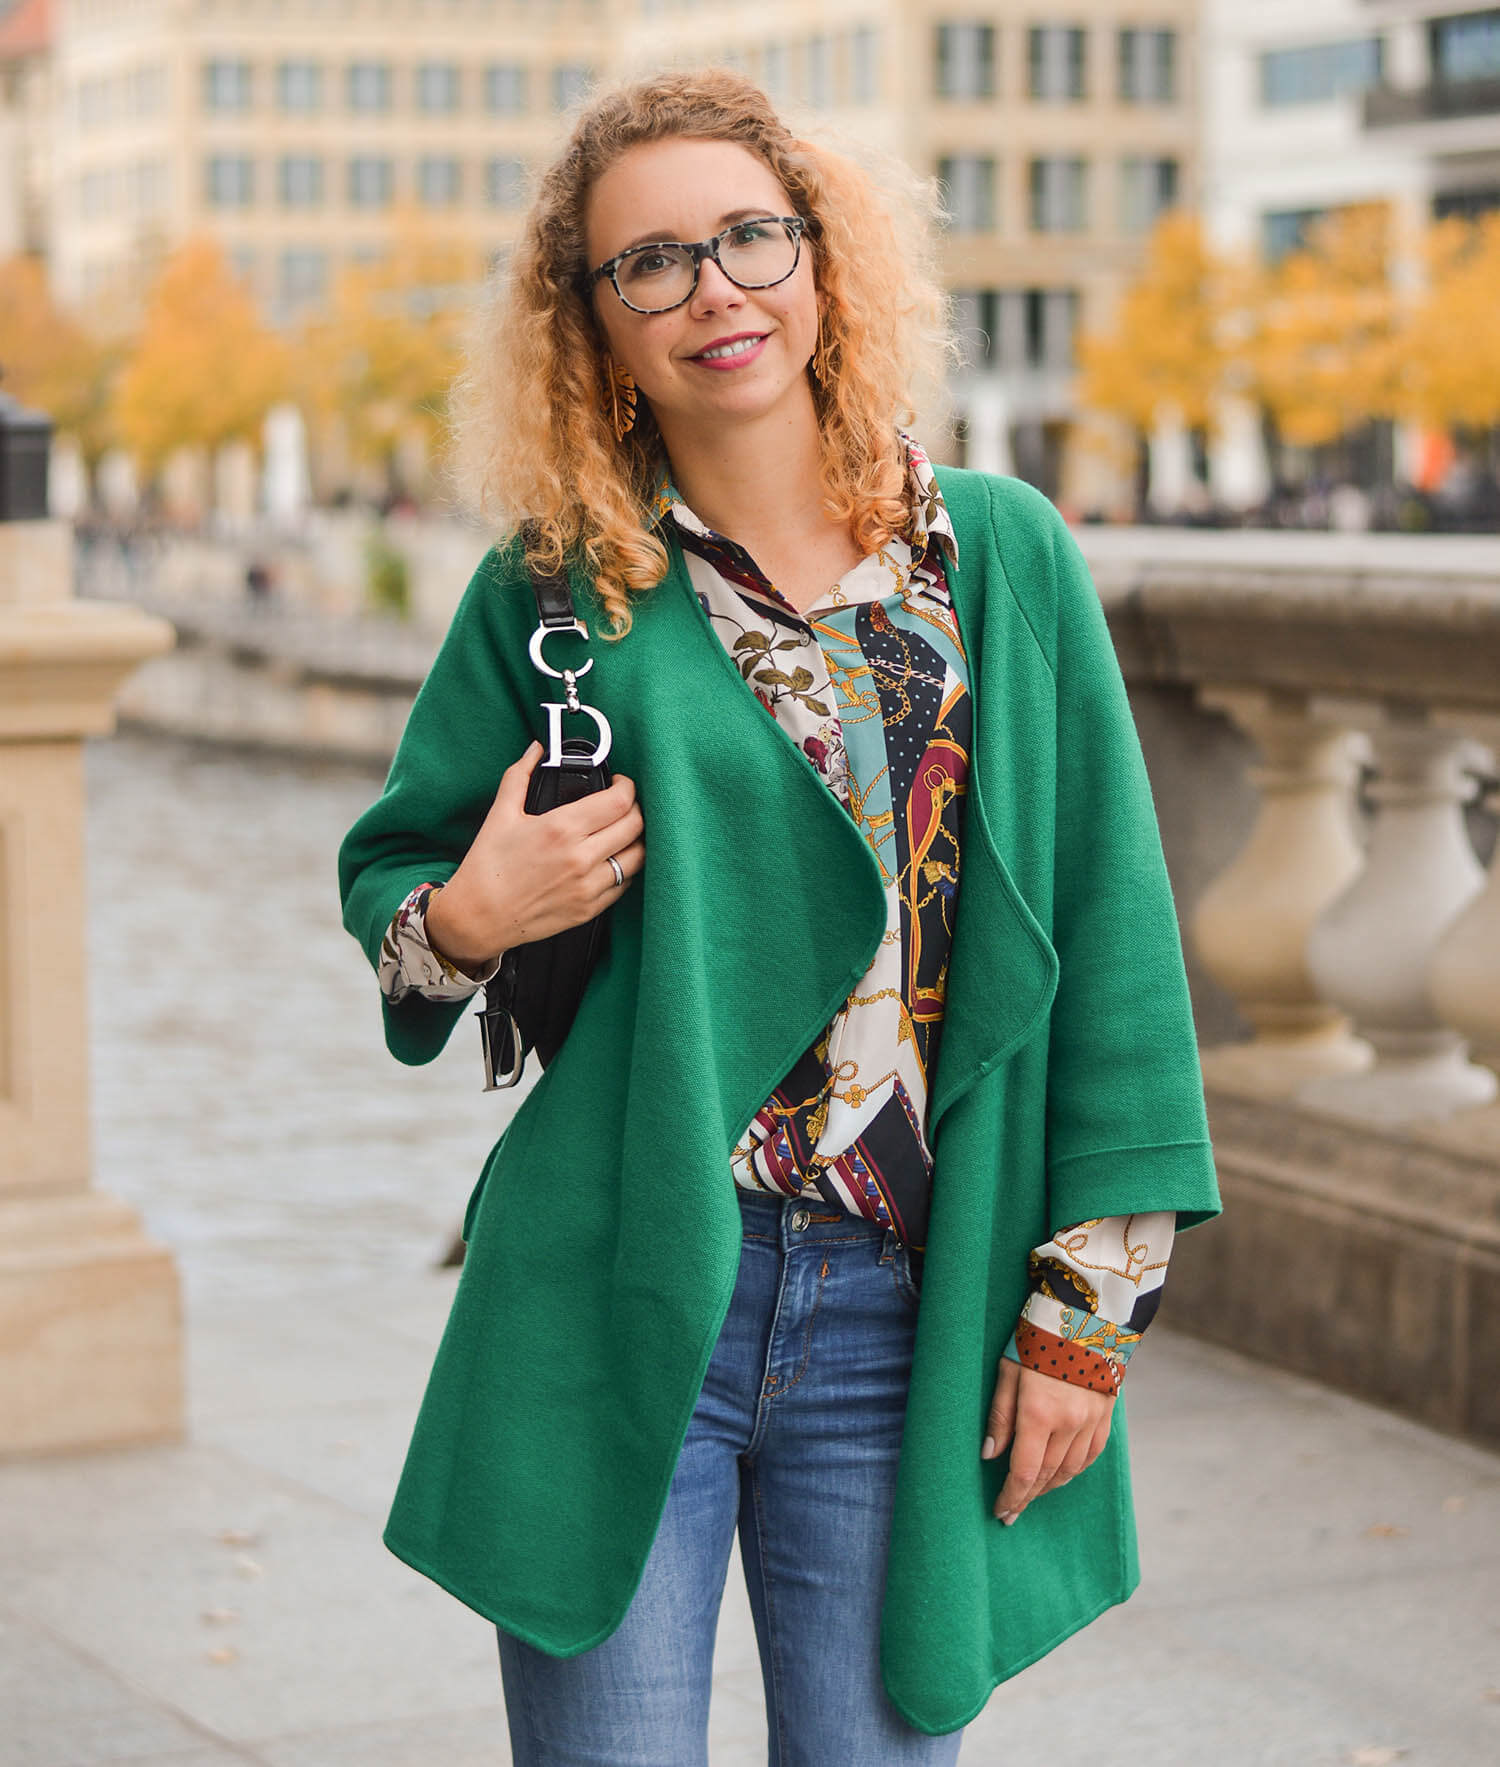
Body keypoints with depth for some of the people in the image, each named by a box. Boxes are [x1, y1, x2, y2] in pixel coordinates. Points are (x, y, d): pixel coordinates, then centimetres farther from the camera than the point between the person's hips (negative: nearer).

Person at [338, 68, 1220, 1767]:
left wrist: (1088, 1303, 0)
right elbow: (388, 872, 14)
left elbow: (1110, 938, 4)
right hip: (617, 1309, -1)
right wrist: (466, 919, -10)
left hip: (910, 1323, 1)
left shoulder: (1003, 558, 4)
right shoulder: (554, 592, 2)